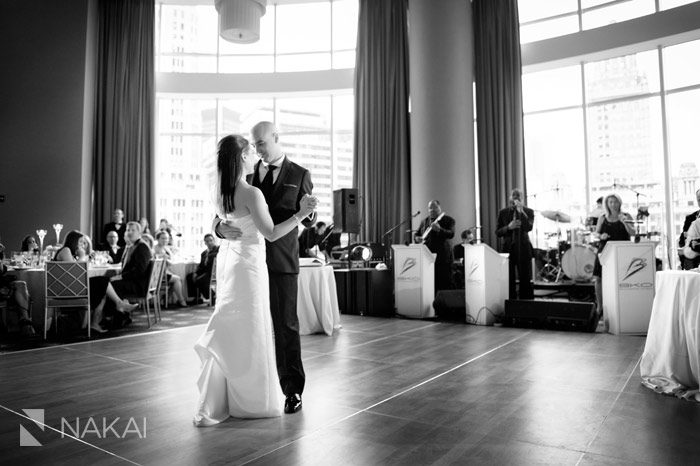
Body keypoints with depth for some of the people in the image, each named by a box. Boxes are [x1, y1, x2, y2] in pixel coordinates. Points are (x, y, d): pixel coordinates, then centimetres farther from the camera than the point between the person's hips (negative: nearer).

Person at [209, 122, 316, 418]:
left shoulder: (299, 175, 4)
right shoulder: (247, 175, 11)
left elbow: (308, 220, 1)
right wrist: (221, 227, -17)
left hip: (282, 262, -3)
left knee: (286, 326, 3)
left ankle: (292, 390, 14)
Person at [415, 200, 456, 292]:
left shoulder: (448, 220, 1)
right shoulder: (424, 221, 16)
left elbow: (451, 234, -12)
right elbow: (417, 234, 24)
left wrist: (439, 229, -28)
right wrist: (417, 238, 0)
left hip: (443, 257, -4)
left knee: (444, 283, -3)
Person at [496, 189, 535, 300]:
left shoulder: (528, 211, 5)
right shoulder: (503, 212, 8)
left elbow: (529, 228, -12)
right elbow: (497, 232, 5)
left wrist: (521, 211, -16)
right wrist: (508, 227, -13)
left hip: (523, 250, -1)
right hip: (507, 249, 1)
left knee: (526, 280, 0)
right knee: (508, 281, 2)